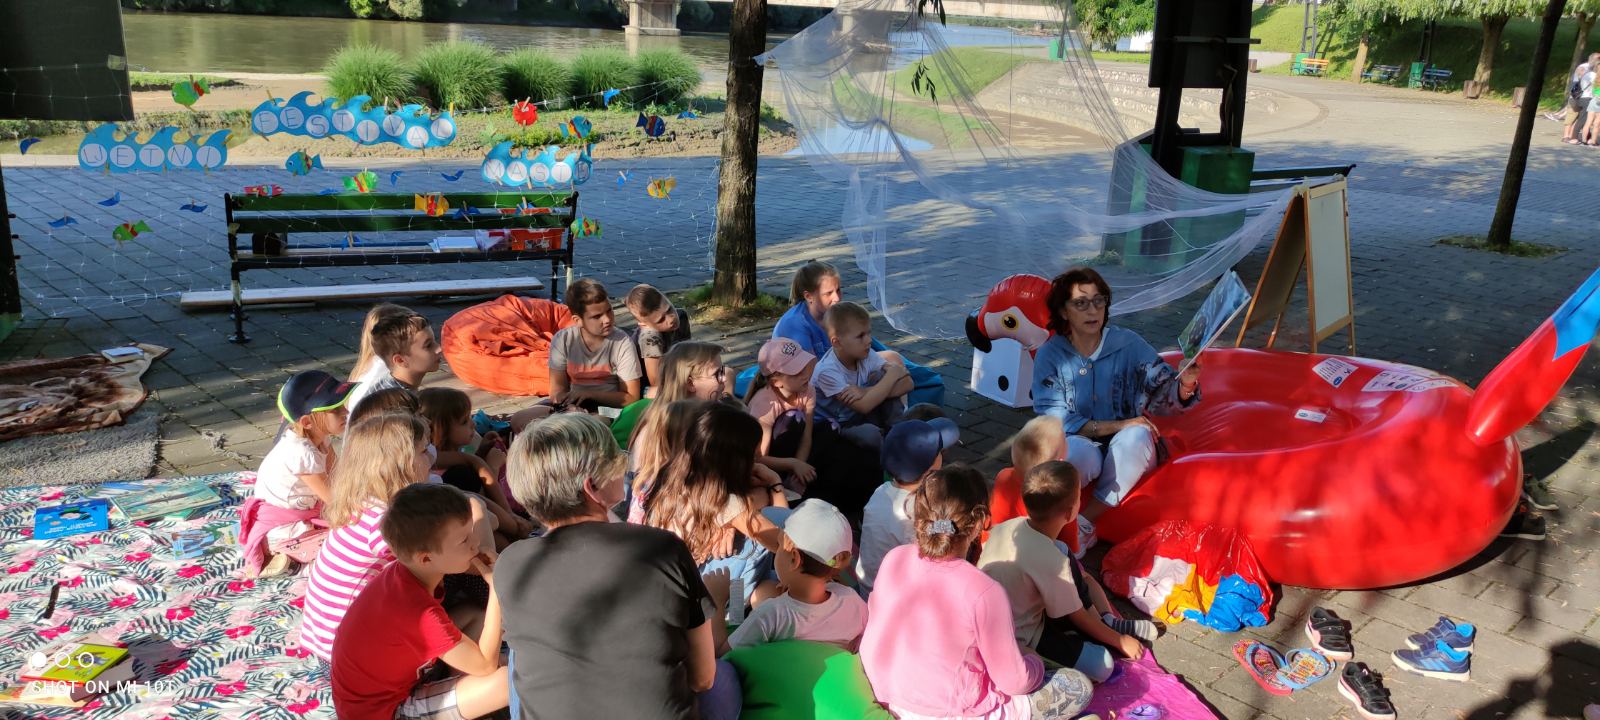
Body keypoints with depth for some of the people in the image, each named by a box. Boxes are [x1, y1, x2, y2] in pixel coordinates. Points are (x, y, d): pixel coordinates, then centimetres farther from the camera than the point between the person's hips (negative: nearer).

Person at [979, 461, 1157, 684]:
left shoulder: (1008, 526, -7)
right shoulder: (1050, 561, -27)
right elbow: (1077, 616, -13)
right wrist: (1120, 641, 4)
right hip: (1021, 643, -9)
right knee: (1101, 665, -17)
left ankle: (1107, 622, 20)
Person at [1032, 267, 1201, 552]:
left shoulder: (1128, 343, -2)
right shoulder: (1049, 355, -4)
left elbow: (1164, 392, -9)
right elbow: (1053, 419, -12)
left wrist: (1185, 385, -33)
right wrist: (1115, 426, -21)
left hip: (1125, 457, 3)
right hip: (1082, 445, -2)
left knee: (1136, 437, -33)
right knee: (1077, 451, -37)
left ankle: (1085, 521, -21)